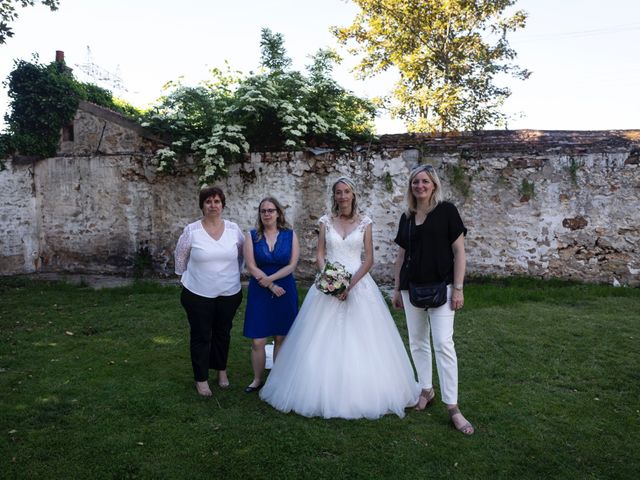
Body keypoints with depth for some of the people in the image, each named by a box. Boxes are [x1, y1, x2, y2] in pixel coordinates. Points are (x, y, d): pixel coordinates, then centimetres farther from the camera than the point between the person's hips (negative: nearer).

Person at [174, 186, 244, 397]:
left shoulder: (233, 229, -3)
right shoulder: (191, 230, -9)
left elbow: (242, 253, 13)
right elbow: (180, 256, 4)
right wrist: (185, 277, 10)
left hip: (229, 293, 2)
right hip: (198, 294, -2)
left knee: (222, 334, 17)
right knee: (201, 336, 8)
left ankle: (221, 371, 37)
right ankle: (201, 379, 23)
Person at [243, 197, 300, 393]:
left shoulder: (290, 235, 1)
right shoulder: (252, 236, 1)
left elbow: (292, 265, -5)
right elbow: (251, 267, -6)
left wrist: (269, 278, -13)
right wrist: (272, 286, -11)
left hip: (285, 291, 0)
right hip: (259, 292, 0)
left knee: (281, 339, 9)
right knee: (257, 342, 1)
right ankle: (257, 379, 20)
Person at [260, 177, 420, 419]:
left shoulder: (364, 222, 2)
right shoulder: (326, 221, 5)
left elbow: (369, 259, -1)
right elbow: (319, 255, 4)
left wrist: (351, 283, -13)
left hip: (358, 283, -1)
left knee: (359, 340, 0)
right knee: (324, 340, 2)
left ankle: (359, 395, 15)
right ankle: (323, 393, 15)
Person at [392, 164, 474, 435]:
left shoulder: (446, 211, -3)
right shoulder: (407, 218, 11)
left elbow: (459, 251, -5)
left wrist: (458, 288, -11)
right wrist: (397, 289, 14)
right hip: (411, 288, 5)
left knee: (443, 344, -9)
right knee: (417, 342, 11)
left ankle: (452, 407, -2)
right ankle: (426, 391, 27)